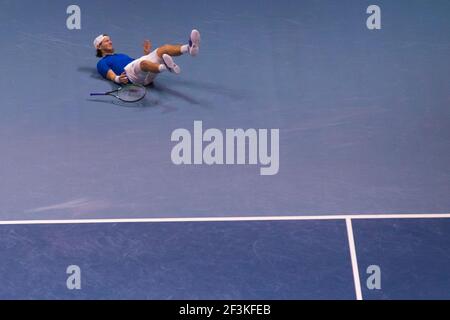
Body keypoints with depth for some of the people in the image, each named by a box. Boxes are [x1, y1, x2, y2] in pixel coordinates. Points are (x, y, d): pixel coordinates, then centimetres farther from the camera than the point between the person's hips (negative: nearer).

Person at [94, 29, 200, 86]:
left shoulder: (122, 55, 41)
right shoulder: (102, 63, 19)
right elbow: (112, 76, 0)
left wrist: (146, 53, 22)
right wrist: (118, 79, -21)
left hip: (148, 75, 7)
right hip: (128, 73, -7)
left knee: (163, 49, -16)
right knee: (144, 63, -40)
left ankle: (189, 48, -46)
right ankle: (167, 67, -73)